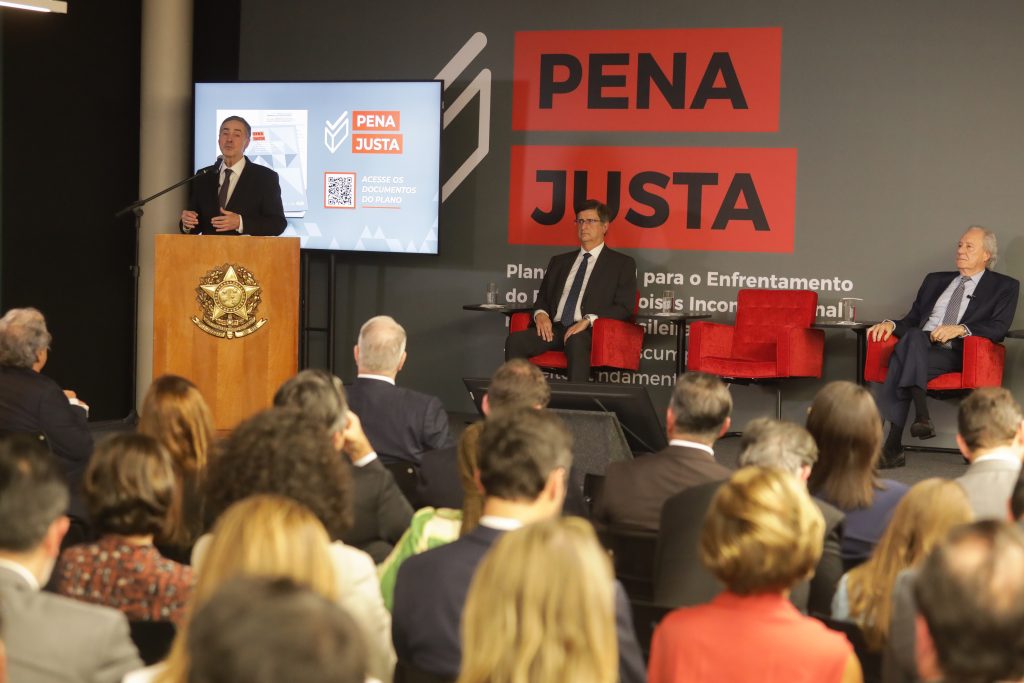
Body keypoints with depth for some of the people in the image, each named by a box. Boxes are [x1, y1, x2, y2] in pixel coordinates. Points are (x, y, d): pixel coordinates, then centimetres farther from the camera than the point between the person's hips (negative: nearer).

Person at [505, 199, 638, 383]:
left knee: (576, 341, -41)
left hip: (589, 332, -5)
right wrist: (541, 313, 0)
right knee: (515, 340, -26)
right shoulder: (559, 261, 28)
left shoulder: (622, 264, 12)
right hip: (554, 328, 5)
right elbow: (542, 297, 26)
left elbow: (624, 308, 1)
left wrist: (588, 320, -14)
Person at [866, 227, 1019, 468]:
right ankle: (921, 417, -44)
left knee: (904, 359, -34)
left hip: (957, 354, -4)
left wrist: (960, 329, -15)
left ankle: (893, 447, -39)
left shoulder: (1004, 286, 15)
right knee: (913, 335, -35)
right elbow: (912, 319, 24)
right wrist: (891, 324, 1)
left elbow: (1000, 328, -1)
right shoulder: (935, 280, 29)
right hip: (918, 345, 4)